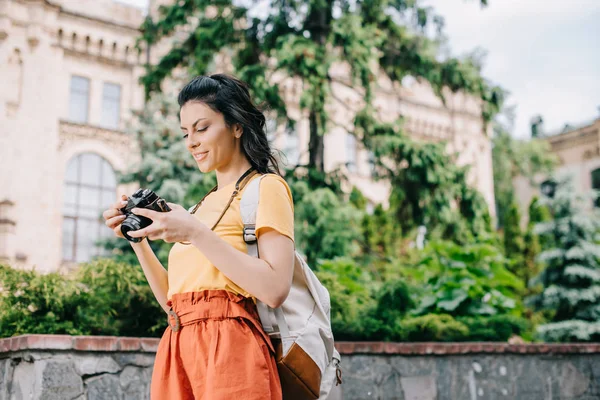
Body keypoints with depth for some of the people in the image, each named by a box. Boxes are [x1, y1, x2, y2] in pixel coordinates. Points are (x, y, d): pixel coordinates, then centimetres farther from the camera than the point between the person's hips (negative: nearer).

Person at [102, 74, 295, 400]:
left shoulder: (266, 187, -2)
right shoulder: (206, 204, 19)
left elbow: (275, 289, -16)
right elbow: (173, 298, 16)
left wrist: (196, 234, -17)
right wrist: (138, 238, 6)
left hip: (228, 348, -7)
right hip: (178, 349, 7)